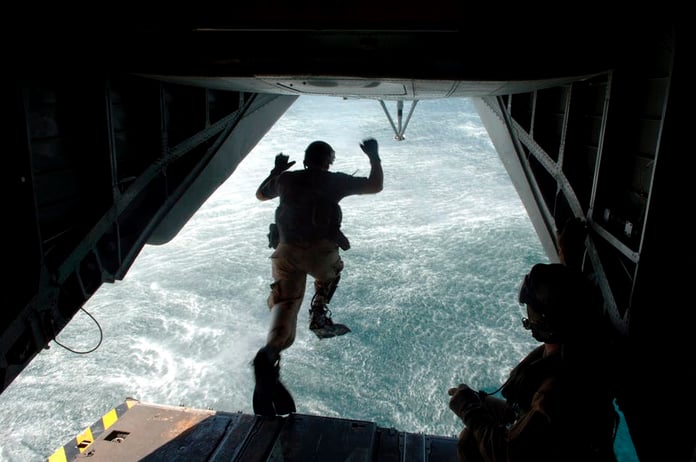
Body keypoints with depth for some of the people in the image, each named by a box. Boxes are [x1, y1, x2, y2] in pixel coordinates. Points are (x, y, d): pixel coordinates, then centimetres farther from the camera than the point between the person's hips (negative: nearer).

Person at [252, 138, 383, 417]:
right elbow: (375, 186, 9)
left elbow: (260, 195, 34)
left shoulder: (286, 179, 16)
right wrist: (374, 156, 23)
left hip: (285, 251, 2)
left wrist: (276, 171, 45)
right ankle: (319, 317, 18)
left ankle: (269, 354, -33)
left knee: (284, 305, -6)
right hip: (320, 251, -2)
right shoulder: (333, 180, 6)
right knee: (332, 270, 33)